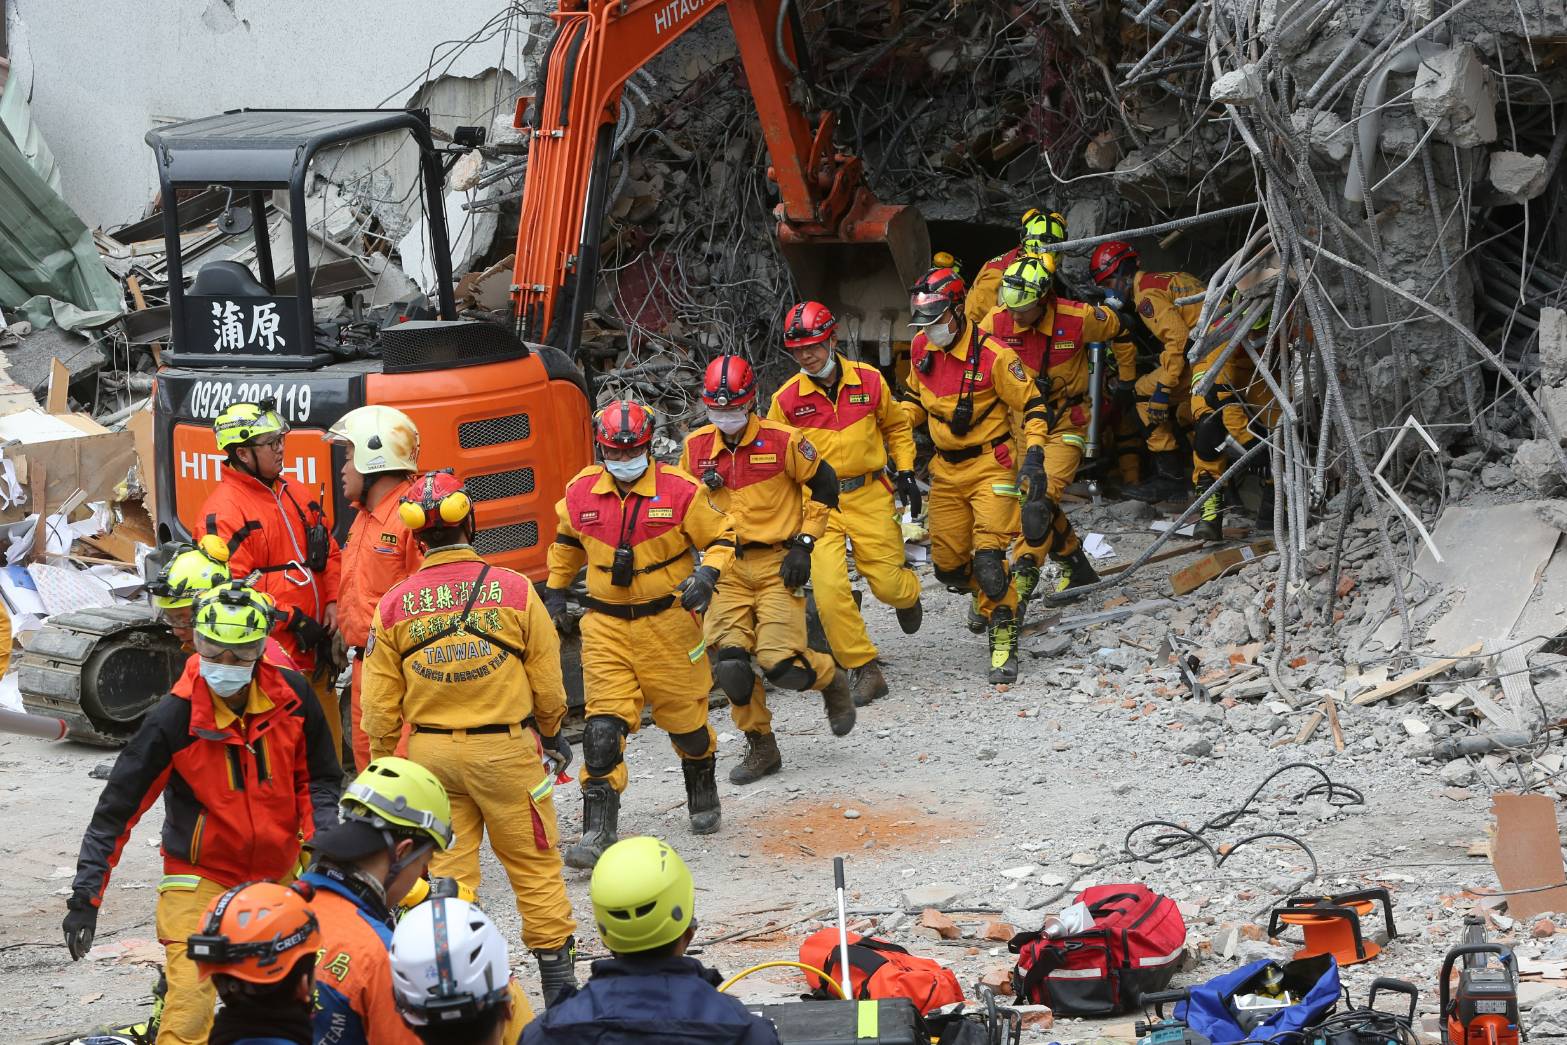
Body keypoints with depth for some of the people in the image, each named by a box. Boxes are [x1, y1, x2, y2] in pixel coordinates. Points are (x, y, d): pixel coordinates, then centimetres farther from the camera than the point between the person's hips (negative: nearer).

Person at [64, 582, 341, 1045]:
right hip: (202, 876, -4)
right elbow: (118, 807, -12)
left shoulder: (292, 695, -9)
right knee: (190, 1007, -17)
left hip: (280, 873, 4)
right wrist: (85, 897, -12)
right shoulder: (175, 717, -19)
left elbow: (318, 777, 6)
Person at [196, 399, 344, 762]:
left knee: (328, 742, 16)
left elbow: (329, 553, 22)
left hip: (314, 651, 8)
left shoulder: (296, 494, 14)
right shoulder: (222, 512, -12)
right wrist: (292, 620, -17)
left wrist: (332, 602, 5)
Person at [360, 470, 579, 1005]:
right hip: (506, 749, -2)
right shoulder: (514, 589, -8)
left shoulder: (394, 606, -3)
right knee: (535, 866, 10)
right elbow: (547, 680, -1)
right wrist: (551, 733, 17)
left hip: (430, 754, 2)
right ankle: (558, 977, 17)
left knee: (446, 872, 10)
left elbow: (380, 705, 1)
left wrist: (384, 764, 15)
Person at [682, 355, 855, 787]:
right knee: (727, 660, -10)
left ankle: (833, 680, 20)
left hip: (777, 563, -4)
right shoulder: (695, 447, 4)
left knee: (779, 661, -15)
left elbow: (823, 485, 2)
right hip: (726, 568, 4)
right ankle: (760, 747, 9)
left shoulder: (782, 440, -8)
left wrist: (803, 544, -4)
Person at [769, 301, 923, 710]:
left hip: (869, 495, 0)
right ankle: (864, 671, -3)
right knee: (829, 589, -15)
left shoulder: (869, 380, -1)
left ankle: (908, 593, 41)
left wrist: (905, 471, 8)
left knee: (887, 583, 1)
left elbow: (897, 426, 17)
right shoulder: (786, 399, -5)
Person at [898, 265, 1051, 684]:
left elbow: (1030, 405, -11)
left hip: (990, 465, -6)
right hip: (946, 469, 6)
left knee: (988, 558, -17)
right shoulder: (921, 347, -1)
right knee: (947, 566, 9)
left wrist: (1034, 456, -21)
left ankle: (1004, 640, -4)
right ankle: (982, 591, 43)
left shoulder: (992, 355, -19)